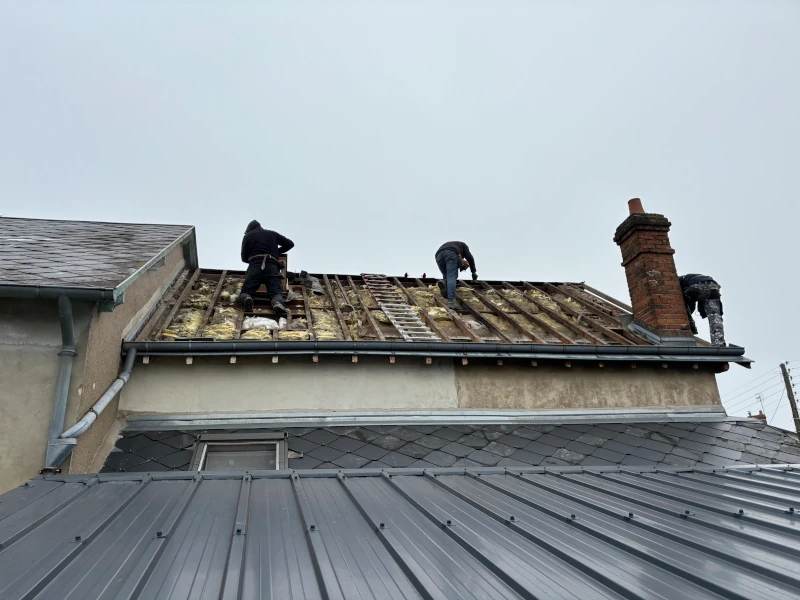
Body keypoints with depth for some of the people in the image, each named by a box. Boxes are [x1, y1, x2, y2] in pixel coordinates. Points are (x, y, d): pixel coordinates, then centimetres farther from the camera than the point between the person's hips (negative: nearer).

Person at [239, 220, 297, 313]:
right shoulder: (272, 233, 27)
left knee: (245, 291, 5)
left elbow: (244, 258, 26)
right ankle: (277, 302, -41)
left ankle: (246, 298, -32)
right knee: (276, 292, -5)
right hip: (272, 267, 1)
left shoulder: (247, 236, 22)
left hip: (255, 266, -1)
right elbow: (290, 244, 28)